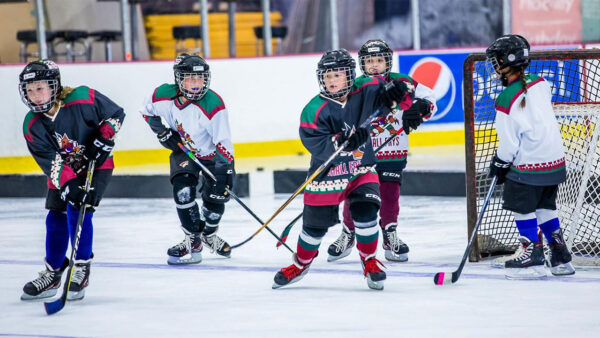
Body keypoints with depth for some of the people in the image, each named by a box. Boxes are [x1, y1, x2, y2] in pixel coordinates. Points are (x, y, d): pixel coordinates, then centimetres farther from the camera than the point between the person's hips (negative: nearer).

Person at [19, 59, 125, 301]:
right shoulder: (32, 126, -16)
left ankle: (81, 270, -5)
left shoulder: (82, 100, -26)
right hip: (62, 171, 4)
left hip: (96, 165, -4)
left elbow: (116, 114, -12)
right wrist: (69, 184, -31)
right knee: (56, 218, 4)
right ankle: (53, 274, 20)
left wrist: (103, 140, -21)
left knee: (78, 212, -17)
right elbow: (50, 162, -18)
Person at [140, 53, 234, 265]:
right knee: (183, 191, -18)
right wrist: (164, 133, -11)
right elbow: (148, 113, 2)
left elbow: (223, 142, -27)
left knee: (215, 197, -2)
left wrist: (226, 169, -30)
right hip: (183, 152, 2)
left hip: (213, 154, -2)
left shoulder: (213, 105, -32)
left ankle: (208, 234, 30)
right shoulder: (163, 96, -22)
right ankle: (193, 241, -4)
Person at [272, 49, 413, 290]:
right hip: (326, 173, -1)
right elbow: (315, 143, -25)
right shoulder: (314, 110, -17)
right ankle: (301, 264, 34)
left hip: (361, 170, 1)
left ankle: (370, 262, 4)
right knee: (315, 223, 7)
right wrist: (344, 141, -38)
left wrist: (397, 91, -27)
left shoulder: (363, 93, -8)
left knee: (365, 213, -17)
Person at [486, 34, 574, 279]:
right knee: (545, 207, 18)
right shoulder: (541, 84, 1)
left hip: (528, 165, -8)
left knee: (522, 208, 6)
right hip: (554, 158, 8)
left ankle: (533, 259, 6)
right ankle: (561, 258, 19)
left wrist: (499, 164, 3)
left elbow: (509, 142, -14)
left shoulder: (506, 100, -20)